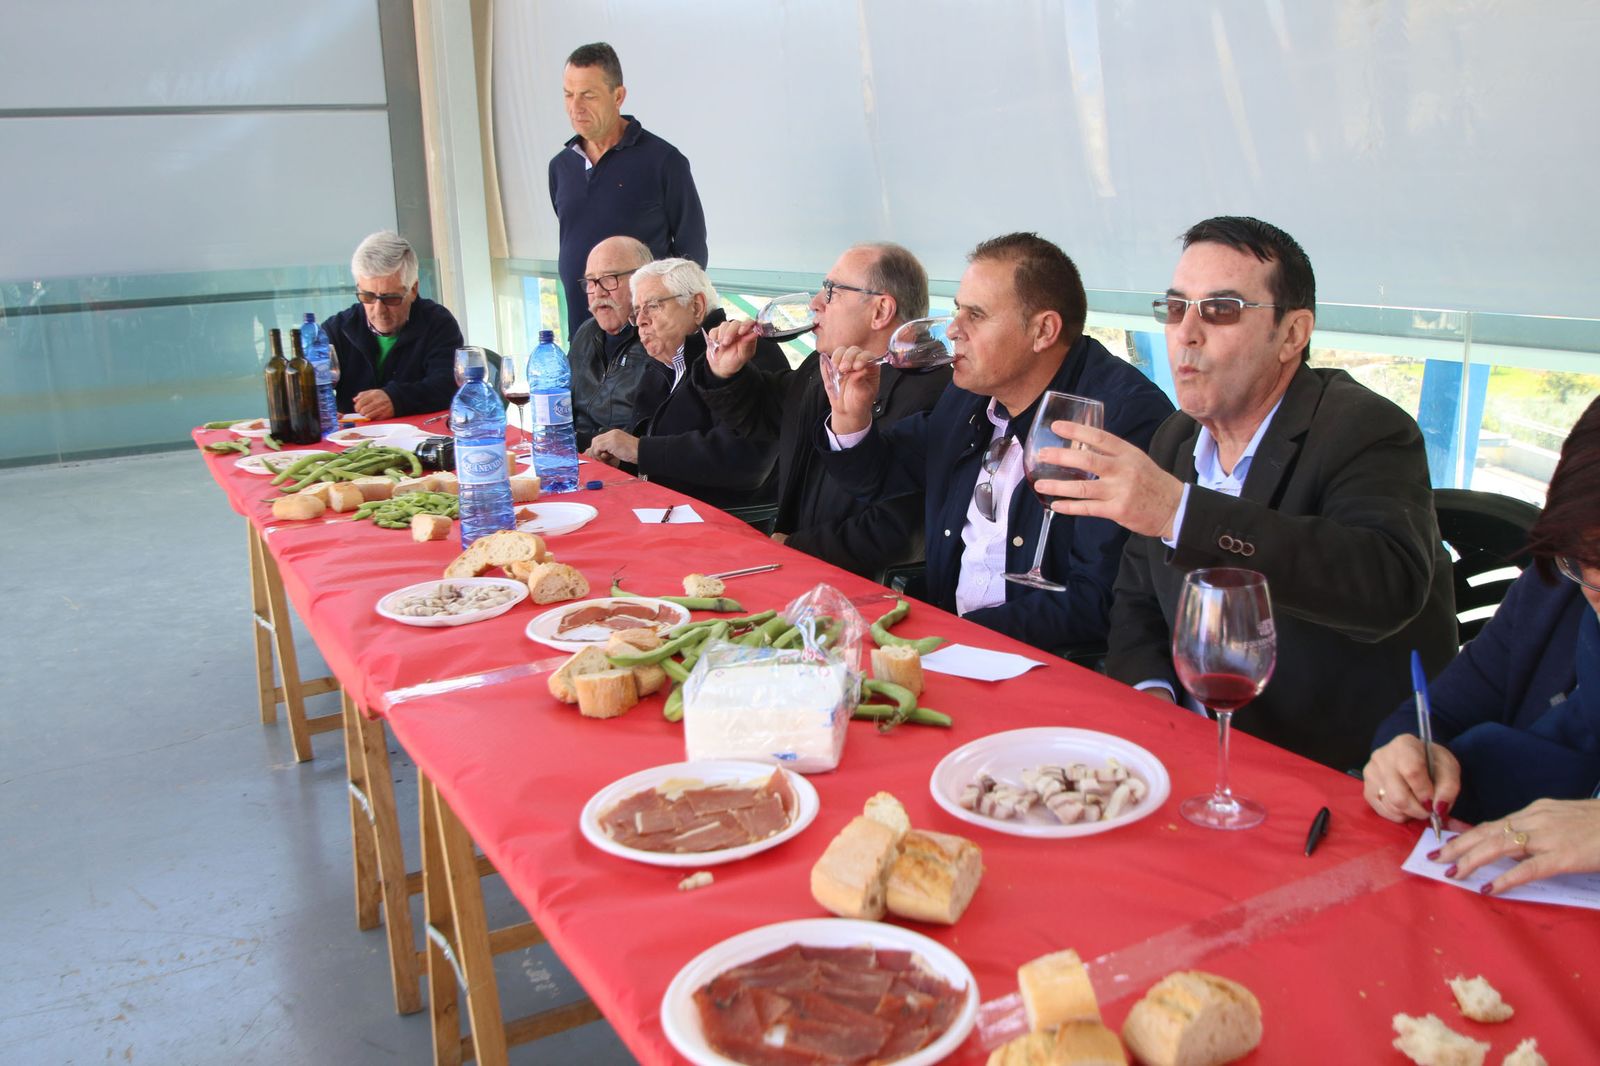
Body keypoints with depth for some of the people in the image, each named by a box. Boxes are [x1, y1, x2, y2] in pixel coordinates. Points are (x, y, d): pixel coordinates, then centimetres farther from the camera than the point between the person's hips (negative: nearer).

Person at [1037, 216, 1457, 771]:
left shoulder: (1368, 433, -13)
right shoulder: (1176, 439, 8)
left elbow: (1390, 583, -34)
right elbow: (1136, 600, 15)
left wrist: (1180, 512, -41)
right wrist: (1150, 689, -7)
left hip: (1342, 775, -6)